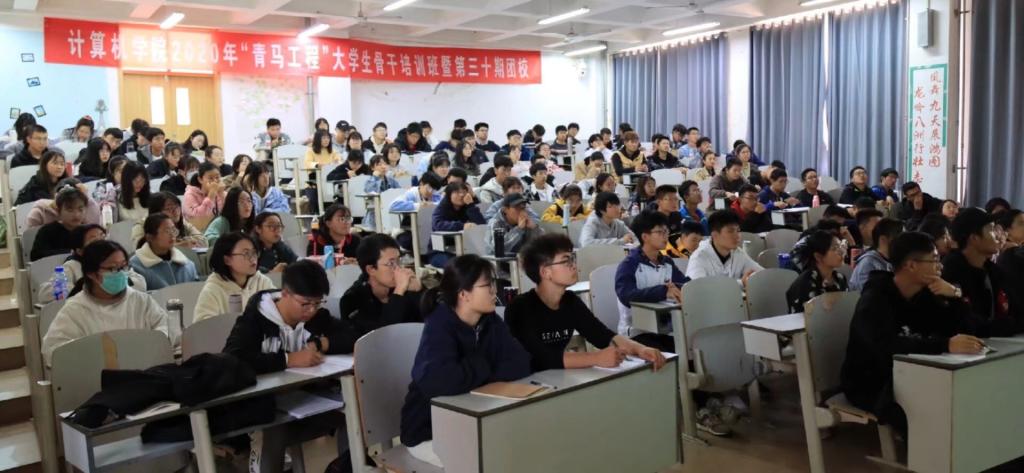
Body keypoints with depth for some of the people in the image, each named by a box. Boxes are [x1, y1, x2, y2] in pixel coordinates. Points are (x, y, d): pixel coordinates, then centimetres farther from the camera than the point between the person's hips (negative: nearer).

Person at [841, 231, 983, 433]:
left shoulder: (923, 294, 4)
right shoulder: (875, 299, -21)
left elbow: (956, 328, 4)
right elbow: (886, 345, -38)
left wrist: (954, 296, -13)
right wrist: (945, 345, -44)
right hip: (869, 385, -7)